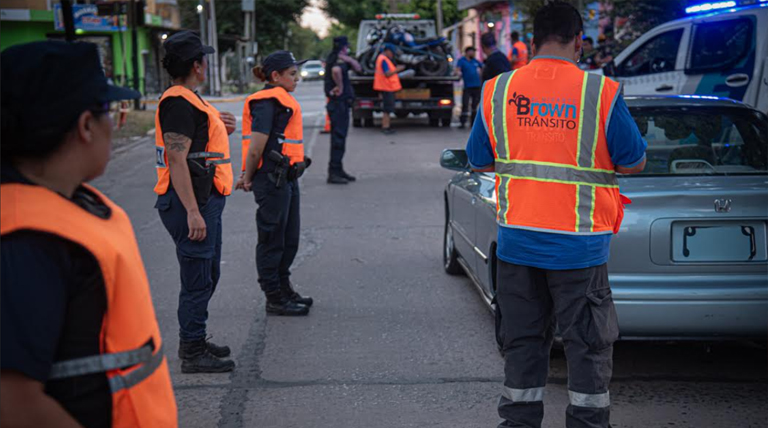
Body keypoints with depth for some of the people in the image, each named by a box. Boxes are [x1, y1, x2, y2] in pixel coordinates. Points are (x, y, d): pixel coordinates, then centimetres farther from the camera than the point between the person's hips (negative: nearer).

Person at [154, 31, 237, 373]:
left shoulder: (187, 100, 15)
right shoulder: (179, 103, -18)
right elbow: (177, 159, -25)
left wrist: (218, 128, 16)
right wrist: (193, 212, -29)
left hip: (206, 200, 11)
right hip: (191, 203, -11)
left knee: (208, 275, 19)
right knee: (198, 279, -4)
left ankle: (194, 341, 31)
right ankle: (193, 353, 4)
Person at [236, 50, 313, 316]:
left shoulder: (283, 100, 15)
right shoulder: (267, 102, -16)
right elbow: (256, 147, -18)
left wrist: (249, 176, 15)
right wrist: (249, 179, -7)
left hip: (287, 179, 10)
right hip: (272, 181, -10)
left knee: (289, 239, 17)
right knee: (272, 241, 1)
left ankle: (284, 289, 31)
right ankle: (274, 299, 10)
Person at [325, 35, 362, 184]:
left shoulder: (342, 60, 16)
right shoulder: (338, 61, -16)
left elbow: (358, 68, 16)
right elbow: (336, 70, -40)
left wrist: (349, 59, -1)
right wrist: (340, 86, -26)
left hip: (341, 103, 11)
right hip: (339, 103, -11)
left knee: (339, 137, 16)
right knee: (338, 138, -10)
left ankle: (338, 170, 24)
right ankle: (333, 173, -10)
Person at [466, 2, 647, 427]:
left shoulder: (497, 91, -2)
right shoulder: (601, 93, -10)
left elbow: (479, 160, 8)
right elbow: (634, 162, -2)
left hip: (516, 242, 3)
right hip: (578, 248, -3)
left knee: (522, 341, 15)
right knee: (588, 345, 10)